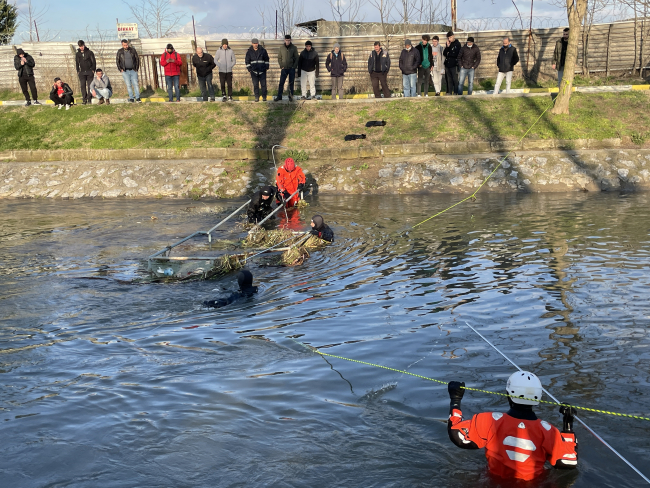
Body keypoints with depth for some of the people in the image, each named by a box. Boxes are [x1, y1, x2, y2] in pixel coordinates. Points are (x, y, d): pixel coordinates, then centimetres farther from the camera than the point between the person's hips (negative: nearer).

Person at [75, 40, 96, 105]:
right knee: (83, 86, -3)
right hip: (82, 72, 2)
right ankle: (84, 99, -2)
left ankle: (89, 99, -1)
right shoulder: (77, 54, 12)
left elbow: (94, 61, 3)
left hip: (89, 72, -2)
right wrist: (78, 71, 6)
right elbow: (77, 63, 16)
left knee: (90, 85, -4)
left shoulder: (90, 52, 4)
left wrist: (93, 70, -4)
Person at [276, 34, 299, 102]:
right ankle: (279, 96, 5)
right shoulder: (281, 48, 4)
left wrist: (294, 66, -10)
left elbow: (296, 58, 1)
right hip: (284, 68, 1)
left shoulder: (294, 48, 1)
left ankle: (291, 97, 11)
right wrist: (281, 66, -4)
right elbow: (279, 58, 9)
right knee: (281, 83, -1)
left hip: (292, 69, -1)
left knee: (291, 83, 5)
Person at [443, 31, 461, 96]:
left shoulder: (457, 44, -3)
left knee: (455, 79, -4)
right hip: (447, 64, 5)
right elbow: (444, 53, 8)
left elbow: (456, 54, -11)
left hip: (454, 64, -5)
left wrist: (448, 54, 0)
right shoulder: (448, 43, 15)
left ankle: (455, 93, 1)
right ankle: (449, 93, 11)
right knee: (448, 79, 7)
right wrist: (447, 46, -5)